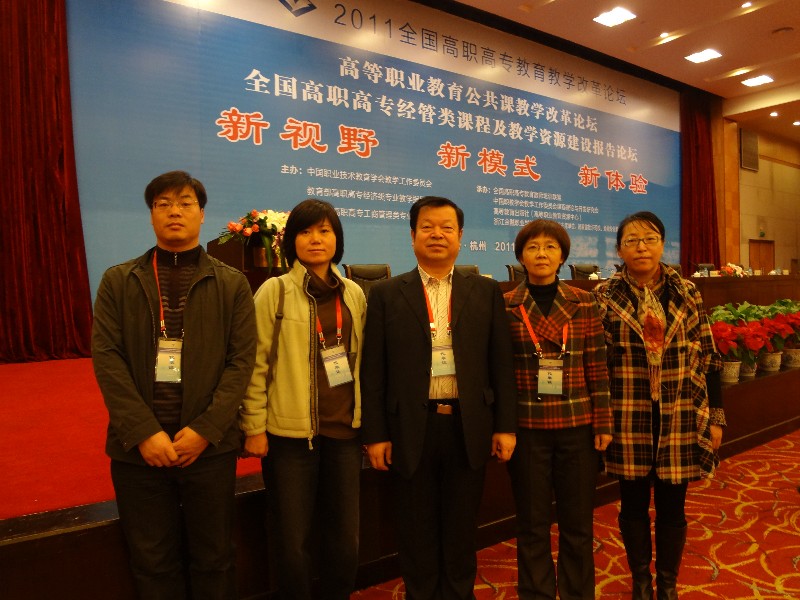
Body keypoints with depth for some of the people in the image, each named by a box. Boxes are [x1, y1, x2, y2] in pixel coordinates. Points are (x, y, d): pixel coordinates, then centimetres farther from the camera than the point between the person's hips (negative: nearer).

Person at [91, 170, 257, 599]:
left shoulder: (232, 284, 3)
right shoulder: (118, 281, 5)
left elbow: (242, 361, -4)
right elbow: (106, 357, -3)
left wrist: (205, 429, -13)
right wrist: (143, 431, -12)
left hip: (209, 445, 0)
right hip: (138, 446, 1)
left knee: (214, 557, 13)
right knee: (152, 561, 14)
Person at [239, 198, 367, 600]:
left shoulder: (354, 294, 7)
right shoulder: (274, 291, -6)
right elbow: (256, 363, -6)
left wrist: (365, 417, 12)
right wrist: (254, 427, -8)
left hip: (344, 430, 4)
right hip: (290, 433, -4)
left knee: (345, 539, 14)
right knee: (293, 542, 9)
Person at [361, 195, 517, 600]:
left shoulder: (486, 292, 5)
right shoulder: (387, 294, 1)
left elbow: (501, 363, 4)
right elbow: (373, 371, -1)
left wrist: (506, 425, 0)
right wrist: (375, 434, -5)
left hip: (469, 427, 1)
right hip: (411, 430, -1)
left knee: (461, 531, 16)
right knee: (417, 535, 14)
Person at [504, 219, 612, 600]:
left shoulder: (584, 304, 1)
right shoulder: (506, 306, -2)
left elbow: (597, 368, 2)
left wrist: (603, 423, 0)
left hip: (578, 425, 1)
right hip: (526, 428, -1)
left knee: (578, 522, 13)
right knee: (532, 523, 12)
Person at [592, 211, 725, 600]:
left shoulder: (686, 293, 3)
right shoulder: (605, 297, -4)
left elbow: (707, 357, 5)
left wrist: (715, 416, 3)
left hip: (680, 418, 2)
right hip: (628, 419, -1)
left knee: (672, 504, 12)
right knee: (634, 503, 12)